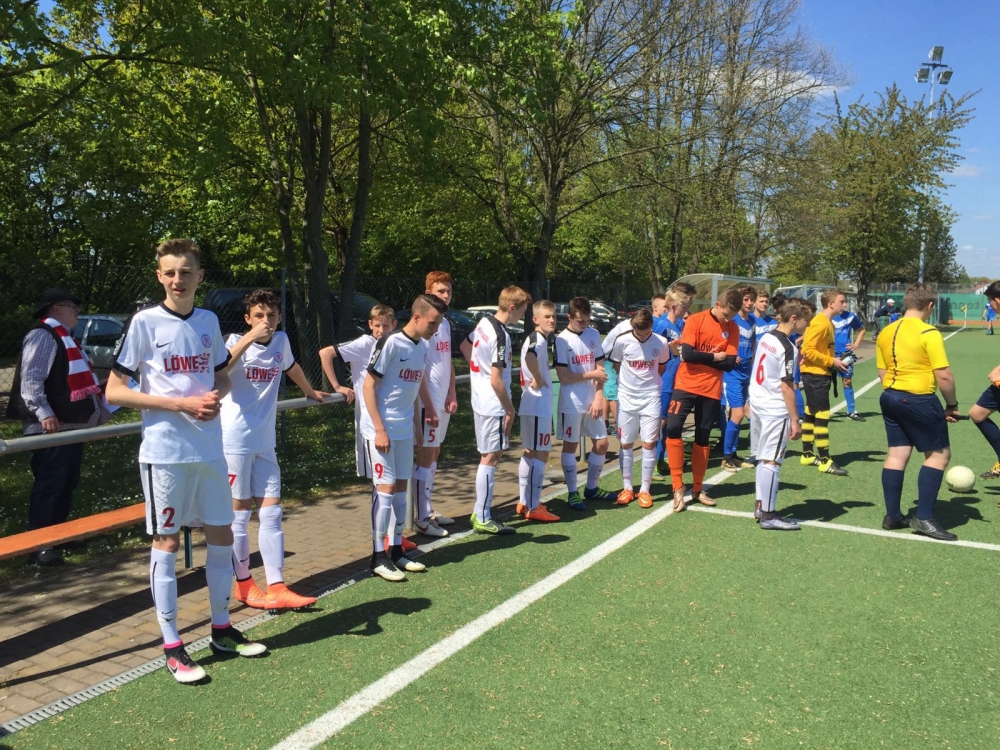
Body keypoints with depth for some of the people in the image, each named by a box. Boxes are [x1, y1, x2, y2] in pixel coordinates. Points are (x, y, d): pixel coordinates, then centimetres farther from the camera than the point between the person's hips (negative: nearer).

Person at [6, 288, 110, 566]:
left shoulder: (64, 338, 22)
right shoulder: (43, 335, -10)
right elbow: (30, 379, -20)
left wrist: (101, 410, 25)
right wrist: (44, 413, -27)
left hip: (71, 425, 10)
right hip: (52, 427, -10)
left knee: (67, 484, 15)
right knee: (48, 486, -9)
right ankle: (37, 546, -4)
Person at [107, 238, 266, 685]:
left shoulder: (209, 321, 8)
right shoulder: (145, 322, -6)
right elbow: (114, 392, -8)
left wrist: (215, 396, -5)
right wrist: (183, 404, -16)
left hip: (210, 448, 5)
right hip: (165, 451, -5)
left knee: (221, 535, 11)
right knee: (167, 542, 3)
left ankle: (222, 629, 28)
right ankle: (171, 646, 15)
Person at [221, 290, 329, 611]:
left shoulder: (281, 340, 8)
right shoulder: (236, 341, -8)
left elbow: (291, 367, 30)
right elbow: (219, 370, -29)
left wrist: (311, 392, 42)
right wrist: (249, 338, -34)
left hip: (264, 442, 6)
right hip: (235, 440, -5)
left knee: (271, 512, 3)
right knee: (240, 513, 3)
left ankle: (276, 589, 5)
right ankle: (244, 585, 18)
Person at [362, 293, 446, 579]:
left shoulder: (424, 347, 7)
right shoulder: (390, 343, -16)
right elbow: (369, 386, -15)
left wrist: (417, 422, 13)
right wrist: (380, 429, -18)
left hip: (405, 430, 7)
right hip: (382, 429, -7)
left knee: (401, 486, 10)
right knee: (386, 488, -6)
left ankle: (396, 550, 20)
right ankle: (379, 556, 4)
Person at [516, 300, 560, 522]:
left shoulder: (534, 338, 15)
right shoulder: (539, 339, -15)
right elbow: (530, 356, -38)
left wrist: (538, 381, 10)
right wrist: (539, 380, -24)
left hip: (532, 405, 10)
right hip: (538, 406, -10)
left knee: (529, 453, 15)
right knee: (540, 454, -5)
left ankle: (524, 502, 24)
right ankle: (533, 508, 0)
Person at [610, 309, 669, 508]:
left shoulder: (661, 343, -8)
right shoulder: (622, 341, -9)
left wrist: (649, 382, 6)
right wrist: (630, 381, 4)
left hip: (651, 398, 0)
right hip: (627, 398, 1)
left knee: (649, 443, -1)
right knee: (626, 444, 6)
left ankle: (644, 490, 10)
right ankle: (627, 488, 18)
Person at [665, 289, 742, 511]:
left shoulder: (732, 329, 3)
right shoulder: (695, 320, -7)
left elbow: (729, 364, -5)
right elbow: (687, 354, -17)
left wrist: (701, 357, -11)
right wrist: (714, 357, -9)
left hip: (711, 390, 3)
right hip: (686, 385, -3)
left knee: (702, 439, 10)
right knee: (673, 428, -15)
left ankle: (697, 489, 23)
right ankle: (678, 488, -4)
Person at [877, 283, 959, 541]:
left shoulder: (886, 332, 7)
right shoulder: (929, 333, -14)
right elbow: (944, 376, -15)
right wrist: (952, 405, -2)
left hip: (889, 397, 7)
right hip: (919, 400, -7)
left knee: (897, 455, 12)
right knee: (939, 454, 5)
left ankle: (892, 516, 17)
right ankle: (923, 517, 2)